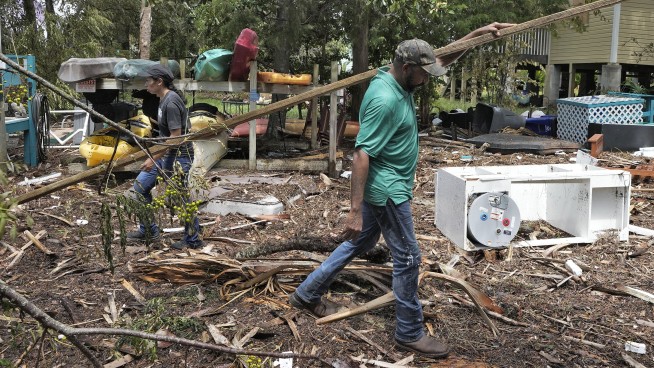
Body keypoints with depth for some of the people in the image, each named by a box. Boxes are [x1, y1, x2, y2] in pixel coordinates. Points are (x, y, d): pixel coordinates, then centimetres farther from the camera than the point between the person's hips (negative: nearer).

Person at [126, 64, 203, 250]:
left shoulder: (171, 102, -20)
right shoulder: (164, 99, 10)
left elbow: (176, 137, -23)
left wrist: (153, 158, -20)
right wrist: (155, 156, 20)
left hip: (178, 157, -10)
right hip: (167, 155, 10)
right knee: (141, 186, 12)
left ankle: (193, 240, 16)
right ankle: (148, 231, 22)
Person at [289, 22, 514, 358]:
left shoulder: (398, 80, 4)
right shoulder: (385, 99, -25)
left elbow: (443, 60, 18)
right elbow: (361, 155, -27)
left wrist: (478, 33, 11)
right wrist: (355, 210, -28)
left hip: (385, 186, 11)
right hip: (387, 190, -11)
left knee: (361, 243, 21)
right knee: (407, 258, 1)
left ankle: (307, 294, 33)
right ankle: (409, 334, 18)